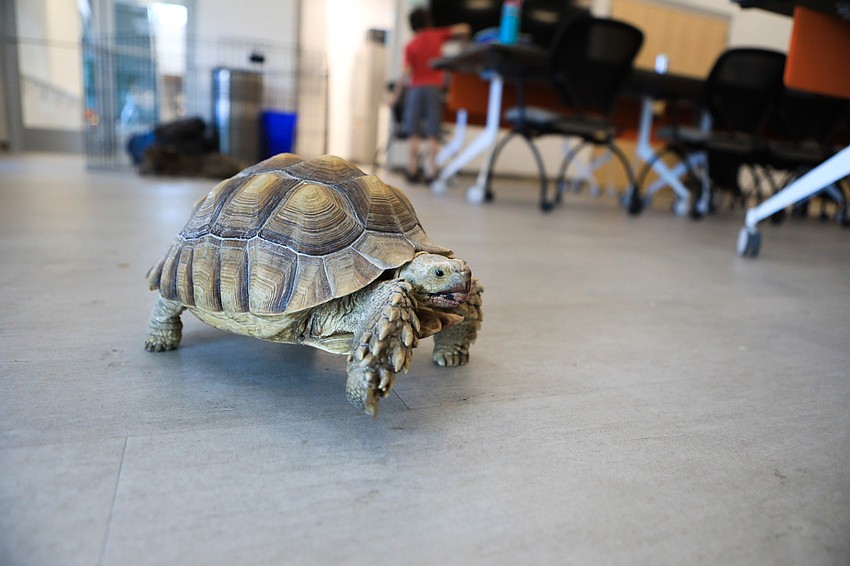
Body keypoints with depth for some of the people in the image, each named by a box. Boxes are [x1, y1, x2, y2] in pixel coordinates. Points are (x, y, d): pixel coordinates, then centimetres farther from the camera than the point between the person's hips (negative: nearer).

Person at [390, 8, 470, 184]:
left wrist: (395, 95, 0)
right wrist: (463, 40, 25)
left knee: (413, 134, 2)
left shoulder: (410, 46, 3)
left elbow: (406, 74, -5)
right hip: (434, 88, 0)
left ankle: (412, 171, 0)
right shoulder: (436, 35, 6)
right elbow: (464, 28, 5)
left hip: (415, 88, 0)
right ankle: (430, 171, -5)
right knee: (432, 135, -1)